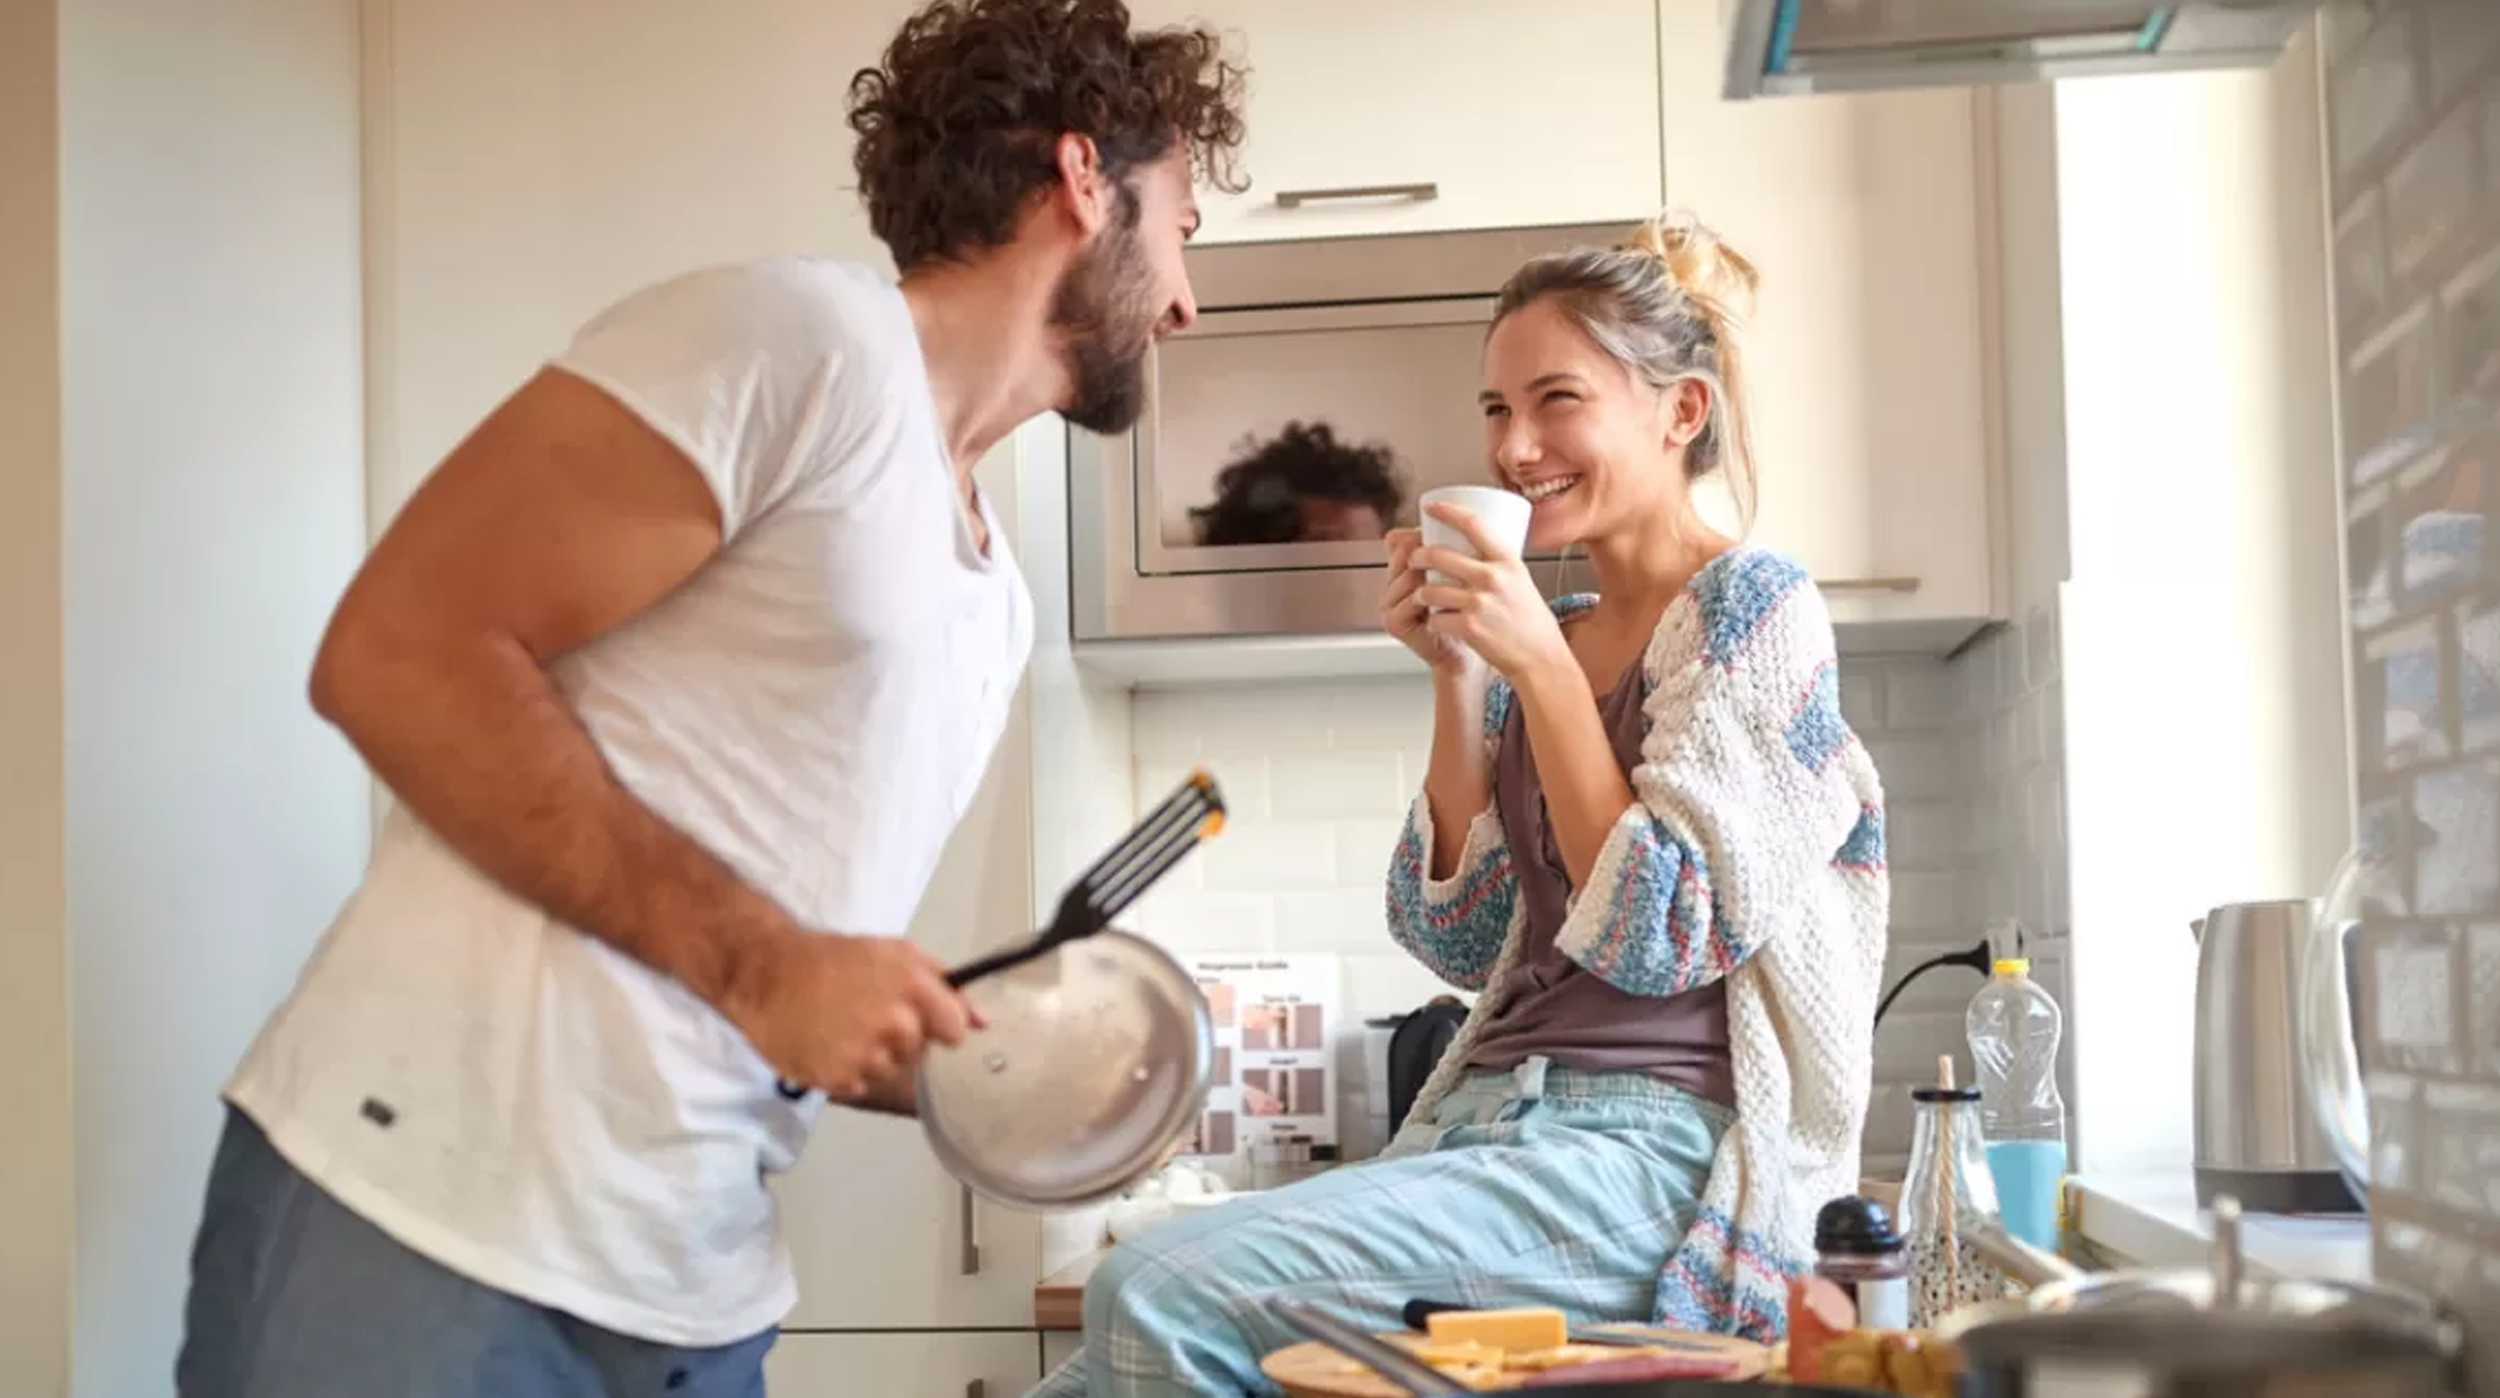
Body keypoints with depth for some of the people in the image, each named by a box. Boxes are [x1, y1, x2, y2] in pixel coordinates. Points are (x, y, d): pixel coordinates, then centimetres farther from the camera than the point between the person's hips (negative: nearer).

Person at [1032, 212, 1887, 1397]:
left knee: (1161, 1296, -23)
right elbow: (1462, 941, 12)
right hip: (1492, 1122, 7)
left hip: (1652, 1155, -7)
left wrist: (1540, 664, -12)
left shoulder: (1753, 608, -4)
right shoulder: (1537, 645, 17)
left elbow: (1663, 939, -12)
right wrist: (1455, 677, 5)